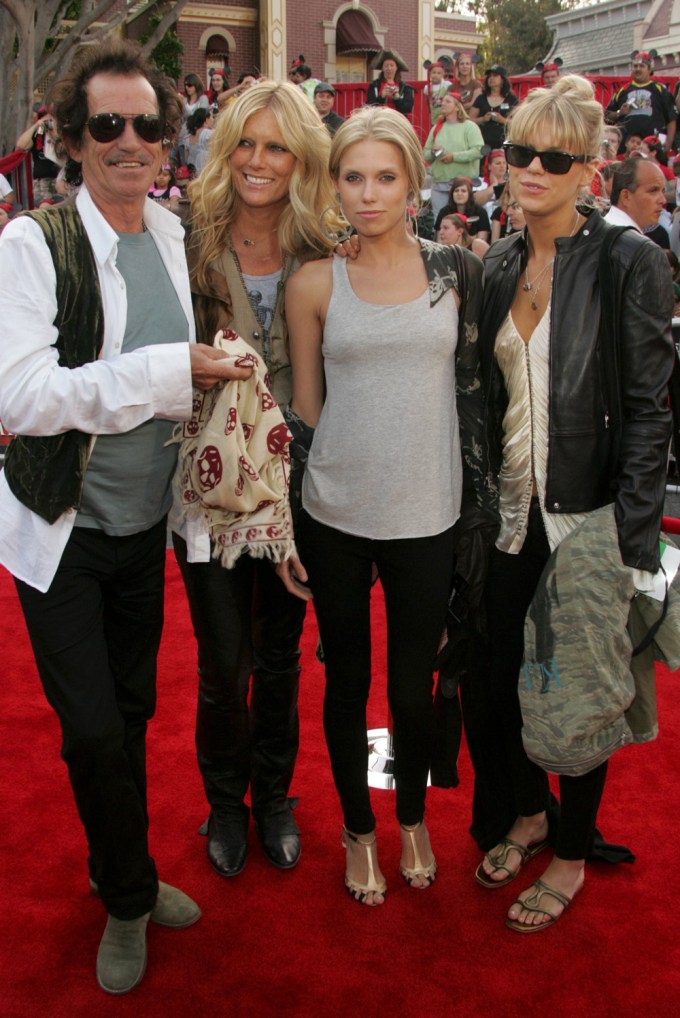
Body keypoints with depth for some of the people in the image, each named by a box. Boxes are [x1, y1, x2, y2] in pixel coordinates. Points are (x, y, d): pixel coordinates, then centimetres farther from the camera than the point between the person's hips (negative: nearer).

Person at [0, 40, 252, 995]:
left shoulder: (174, 238, 4)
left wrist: (214, 369, 0)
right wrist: (170, 372, -27)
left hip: (145, 522, 6)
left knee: (133, 711, 17)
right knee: (94, 730, -1)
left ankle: (122, 886, 38)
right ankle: (131, 897, 26)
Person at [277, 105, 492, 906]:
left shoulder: (453, 271, 2)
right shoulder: (314, 282, -2)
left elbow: (471, 386, 8)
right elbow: (302, 408, 2)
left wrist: (477, 496, 5)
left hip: (427, 515, 1)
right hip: (335, 515, 0)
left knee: (413, 683, 12)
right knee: (348, 679, 13)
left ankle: (413, 819, 38)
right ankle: (358, 830, 35)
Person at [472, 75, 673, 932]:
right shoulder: (499, 265, 7)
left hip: (586, 518, -5)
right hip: (511, 513, 5)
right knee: (497, 677, 13)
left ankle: (571, 854, 32)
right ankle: (524, 813, 41)